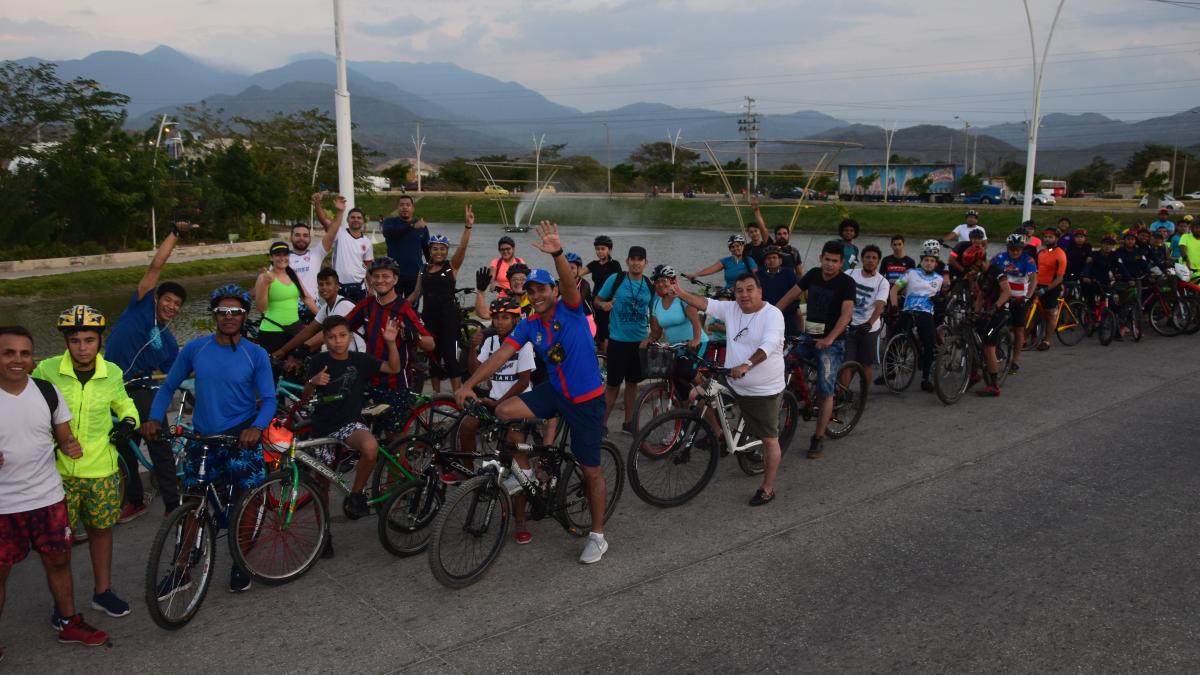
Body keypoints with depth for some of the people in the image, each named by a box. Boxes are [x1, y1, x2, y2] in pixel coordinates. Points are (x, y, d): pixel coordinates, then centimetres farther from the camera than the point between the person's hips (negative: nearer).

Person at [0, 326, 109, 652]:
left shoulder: (48, 392, -2)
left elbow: (63, 436, 8)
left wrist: (70, 446, -15)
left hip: (48, 498, 3)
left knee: (58, 561, 15)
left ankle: (69, 623, 32)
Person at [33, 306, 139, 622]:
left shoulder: (112, 373, -2)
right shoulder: (46, 371, -10)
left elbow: (123, 402, 19)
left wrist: (129, 420, -1)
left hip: (102, 470, 2)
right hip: (59, 469, -2)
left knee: (101, 529, 14)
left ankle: (102, 591, 32)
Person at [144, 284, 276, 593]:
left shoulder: (256, 354, -5)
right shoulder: (195, 349, 0)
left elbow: (268, 399, -5)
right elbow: (169, 386, 9)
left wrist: (257, 426, -24)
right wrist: (154, 418, -6)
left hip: (241, 438, -2)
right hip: (202, 438, 2)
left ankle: (240, 564, 24)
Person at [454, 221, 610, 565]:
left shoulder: (570, 309, -13)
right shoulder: (529, 324, -1)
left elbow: (570, 284, -34)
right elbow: (501, 354, -9)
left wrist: (558, 253, -52)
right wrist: (469, 384, -18)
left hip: (586, 399, -4)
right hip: (555, 390, 5)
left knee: (591, 469, 3)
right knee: (504, 411, -15)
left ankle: (598, 535, 20)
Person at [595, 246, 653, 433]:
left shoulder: (650, 285, 2)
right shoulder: (615, 279, -7)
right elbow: (598, 300, 1)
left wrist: (651, 336, -1)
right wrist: (604, 304, -20)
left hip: (640, 342, 3)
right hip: (618, 341, -3)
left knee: (632, 382, 13)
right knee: (614, 384, 1)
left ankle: (628, 421, 27)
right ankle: (602, 422, 13)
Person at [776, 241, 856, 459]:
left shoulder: (846, 283, -11)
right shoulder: (813, 274, 4)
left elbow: (846, 313, -24)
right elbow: (791, 294, 6)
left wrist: (830, 338, -37)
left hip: (831, 343, -5)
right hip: (807, 337, 5)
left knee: (825, 392, -5)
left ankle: (817, 439, 4)